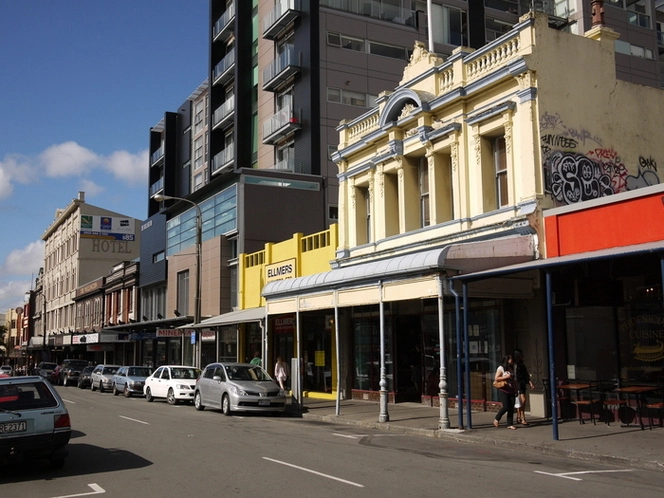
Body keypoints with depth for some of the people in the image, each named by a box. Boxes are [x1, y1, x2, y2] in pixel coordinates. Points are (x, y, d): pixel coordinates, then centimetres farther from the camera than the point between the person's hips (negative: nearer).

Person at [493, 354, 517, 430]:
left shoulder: (510, 369, 17)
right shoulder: (501, 368, -5)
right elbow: (496, 378, -12)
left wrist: (515, 390, 15)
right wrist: (506, 377, -17)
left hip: (511, 390, 7)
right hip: (503, 390, -7)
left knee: (511, 408, 1)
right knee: (506, 406, -12)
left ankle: (510, 424, 6)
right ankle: (496, 419, 10)